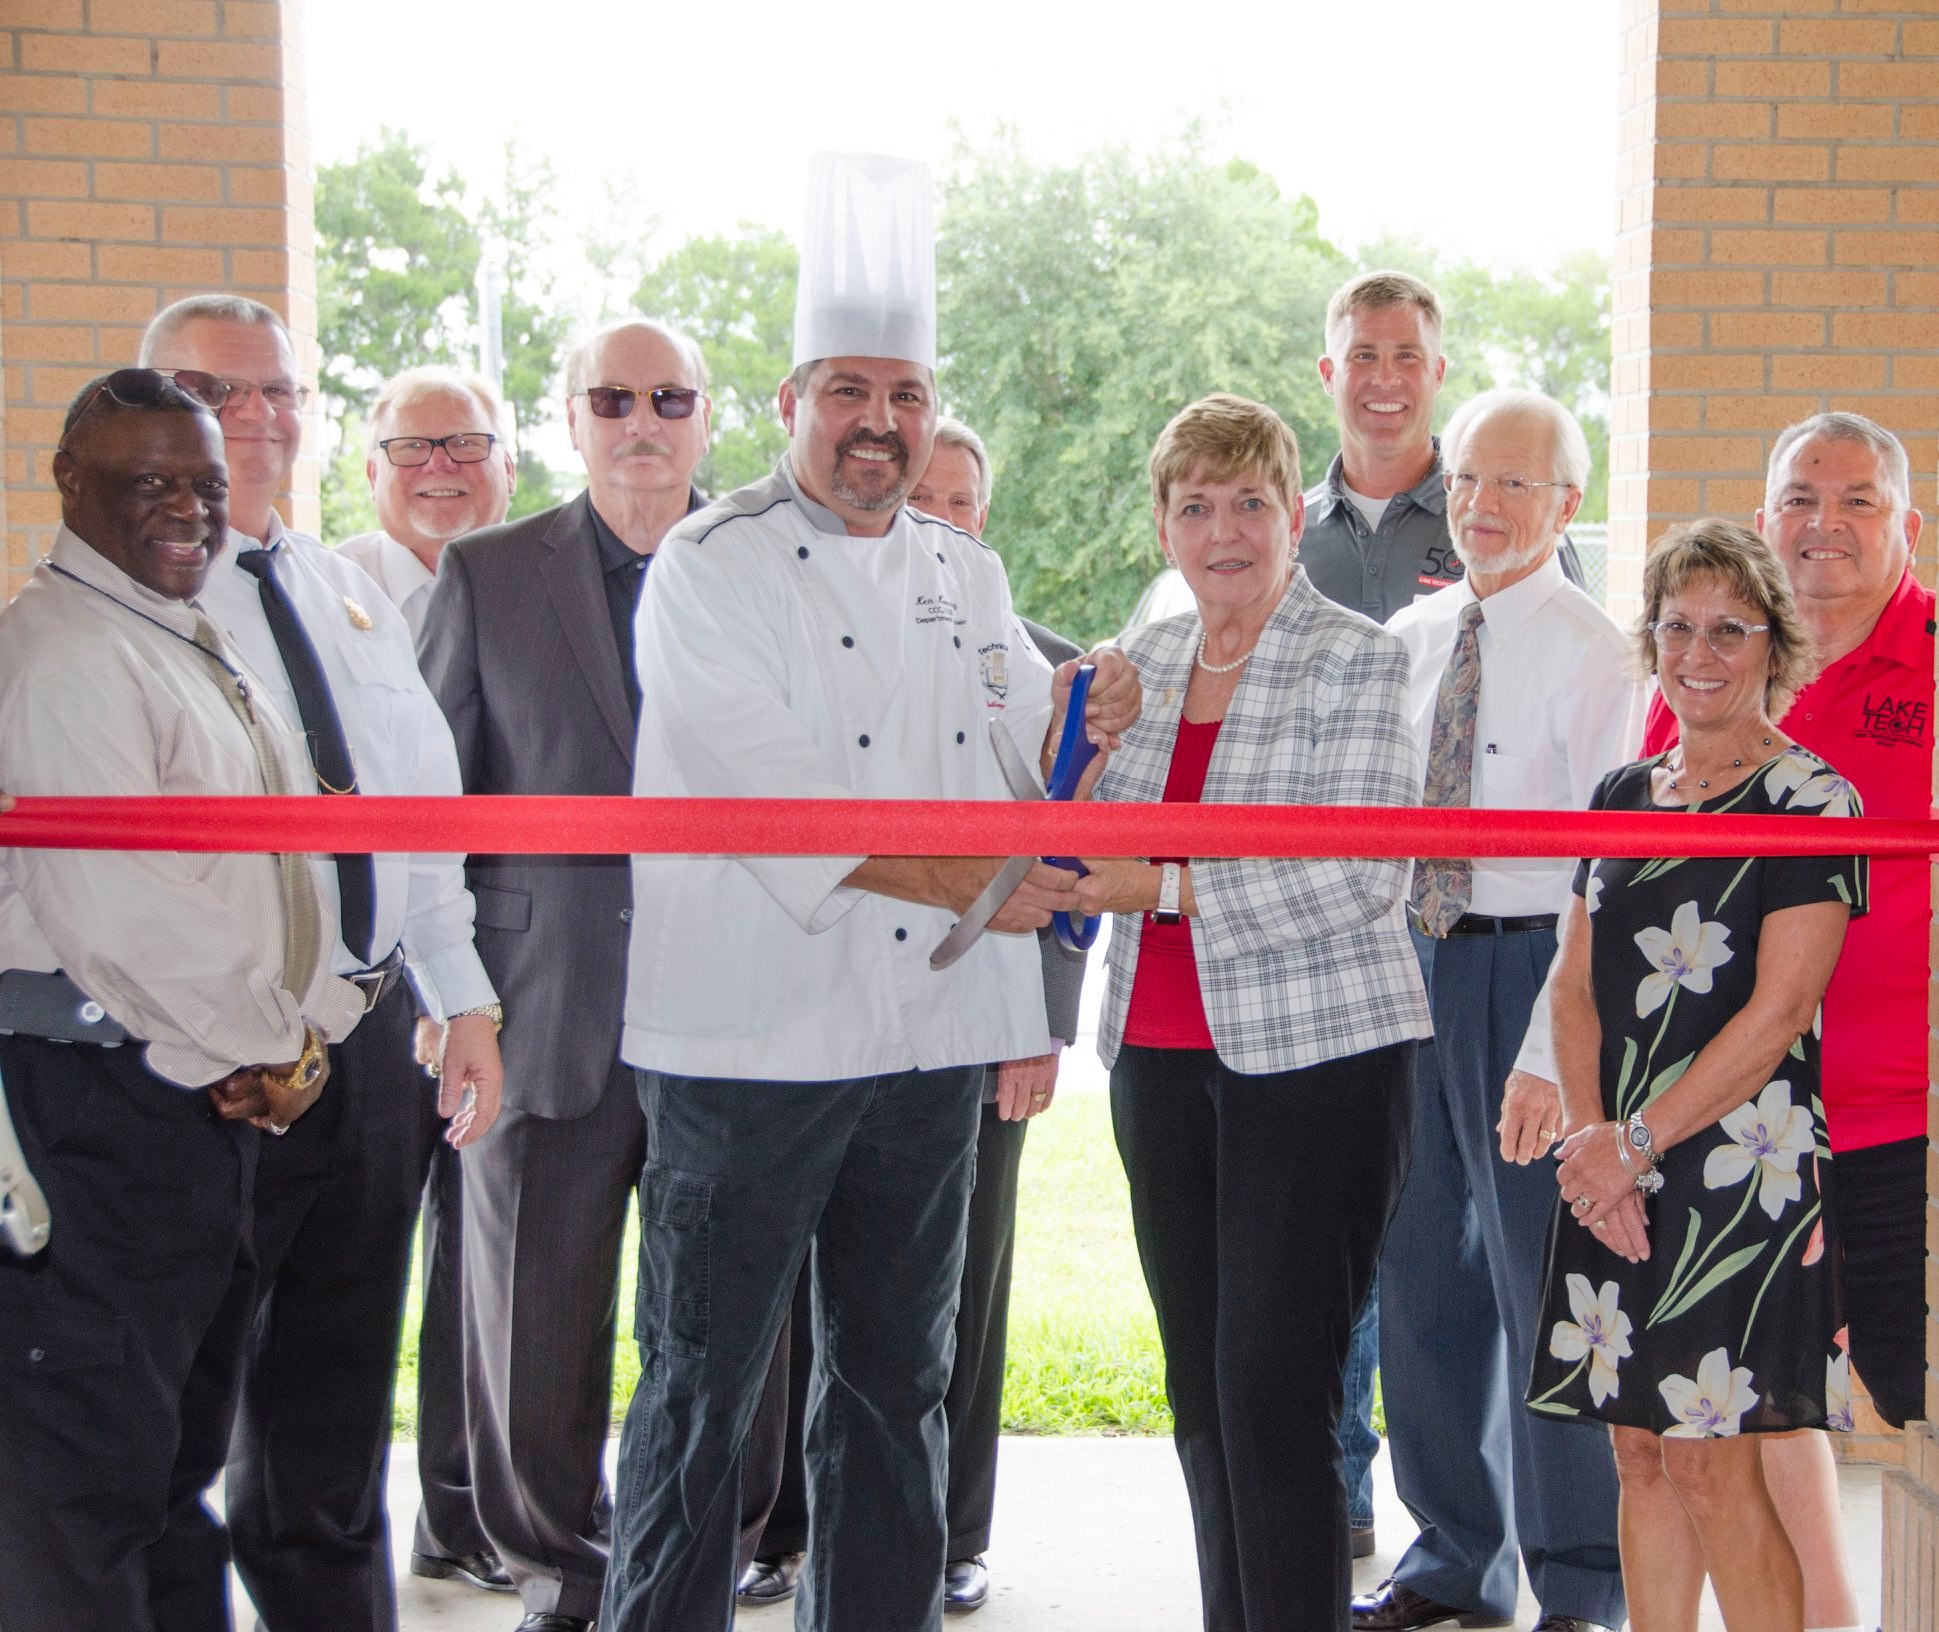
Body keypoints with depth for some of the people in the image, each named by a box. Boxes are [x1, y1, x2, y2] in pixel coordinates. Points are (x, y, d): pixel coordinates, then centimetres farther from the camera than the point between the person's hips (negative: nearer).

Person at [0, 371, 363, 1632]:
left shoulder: (201, 649, 18)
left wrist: (309, 1032, 1)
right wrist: (267, 1050, -11)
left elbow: (289, 863, 18)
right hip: (103, 1102, -10)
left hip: (231, 1095, 10)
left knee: (183, 1431, 18)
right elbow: (116, 911, -21)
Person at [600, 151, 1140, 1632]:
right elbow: (767, 787, -14)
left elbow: (1019, 749, 21)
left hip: (933, 1036, 6)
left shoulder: (964, 574, 14)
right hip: (754, 1033, -6)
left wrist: (1081, 713, -2)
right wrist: (969, 884, -15)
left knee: (897, 1378, 14)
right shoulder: (712, 567, -5)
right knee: (705, 1381, 1)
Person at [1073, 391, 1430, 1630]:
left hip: (1317, 1059, -6)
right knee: (1201, 1387, 12)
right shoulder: (1145, 660, 12)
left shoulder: (1359, 662, -6)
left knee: (1276, 1392, -7)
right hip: (1164, 1059, 6)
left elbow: (1360, 876, -16)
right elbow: (1104, 851, 21)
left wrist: (1164, 887, -18)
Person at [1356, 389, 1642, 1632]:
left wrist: (1553, 1050, -21)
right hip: (1415, 964, 6)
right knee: (1426, 1273, 14)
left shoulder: (1591, 655, -9)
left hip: (1531, 967, -6)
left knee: (1546, 1281, 3)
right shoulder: (1410, 637, 10)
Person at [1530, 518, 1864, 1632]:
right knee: (1642, 1449, 9)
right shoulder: (1625, 797, 14)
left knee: (1711, 1460, -5)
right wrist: (1590, 1136, -4)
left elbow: (1779, 1011, -13)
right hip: (1618, 1169, 6)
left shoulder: (1813, 799, -6)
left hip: (1737, 1161, -6)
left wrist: (1632, 1143, -13)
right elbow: (1578, 984, 12)